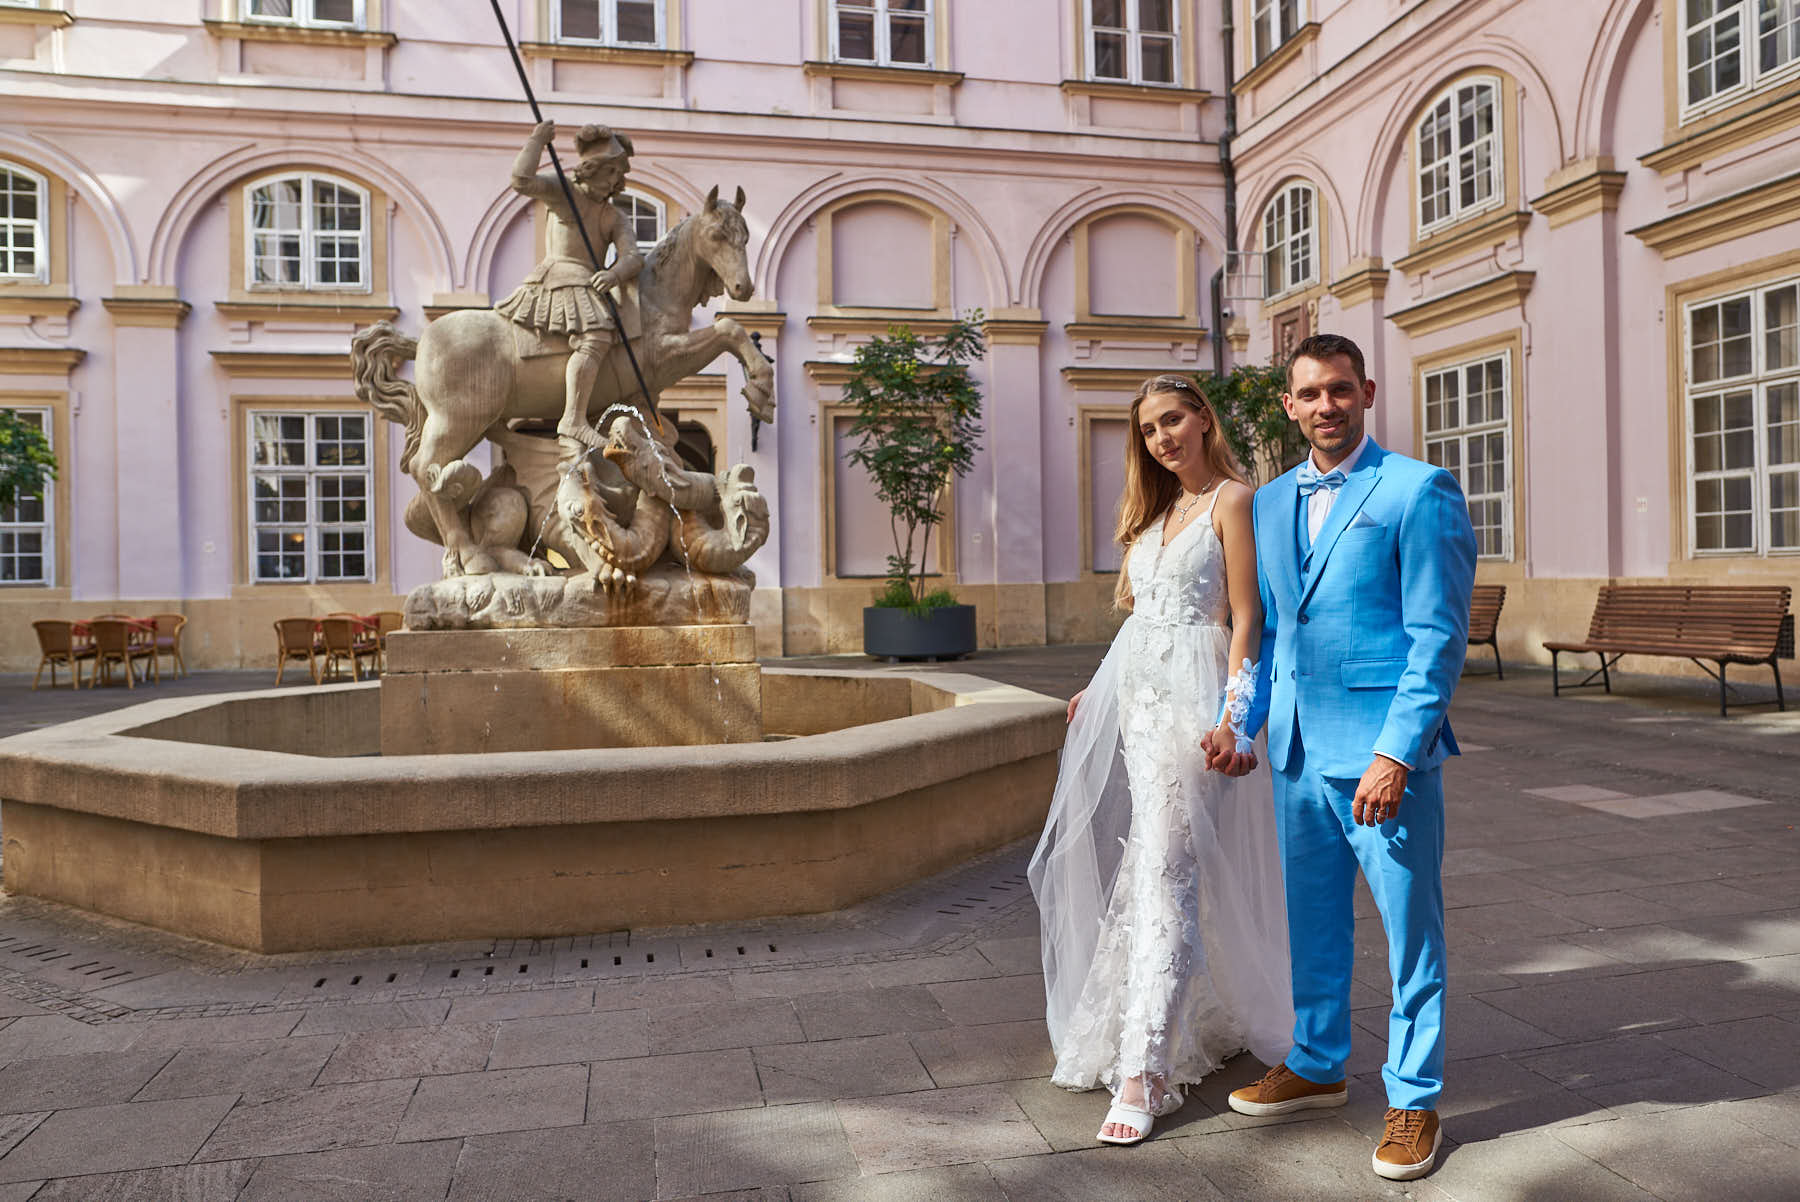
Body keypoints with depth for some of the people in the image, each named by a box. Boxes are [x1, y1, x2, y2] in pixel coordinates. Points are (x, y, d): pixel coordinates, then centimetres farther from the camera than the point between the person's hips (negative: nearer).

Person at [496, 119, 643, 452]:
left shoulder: (615, 218, 12)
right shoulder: (562, 191, -1)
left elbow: (632, 256, -6)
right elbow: (522, 179, -20)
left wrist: (615, 273, -29)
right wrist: (536, 141, -7)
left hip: (588, 286, 8)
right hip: (558, 278, -8)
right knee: (595, 338, -32)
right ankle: (574, 421, -42)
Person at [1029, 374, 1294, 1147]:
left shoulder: (1231, 501, -4)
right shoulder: (1152, 509, 18)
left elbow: (1245, 621, -10)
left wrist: (1233, 715, -19)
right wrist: (1100, 691, 21)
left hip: (1190, 700, -7)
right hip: (1131, 697, 8)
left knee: (1166, 872, -11)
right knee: (1127, 869, 11)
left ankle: (1144, 1071, -9)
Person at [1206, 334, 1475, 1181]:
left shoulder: (1419, 491, -7)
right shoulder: (1270, 502, 12)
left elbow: (1440, 635, -12)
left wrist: (1397, 752, -18)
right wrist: (1243, 724, 11)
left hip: (1384, 751, -6)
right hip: (1298, 751, 6)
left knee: (1410, 932, 6)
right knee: (1312, 922, 18)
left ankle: (1414, 1101, 23)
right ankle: (1316, 1065, 36)